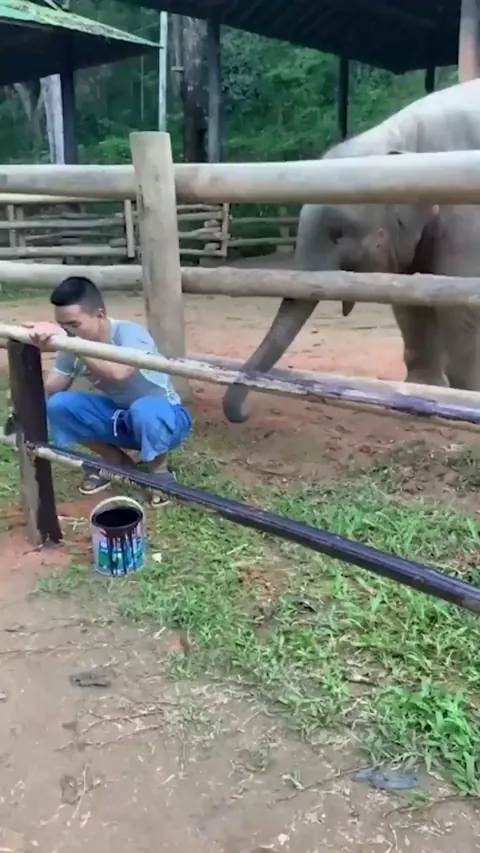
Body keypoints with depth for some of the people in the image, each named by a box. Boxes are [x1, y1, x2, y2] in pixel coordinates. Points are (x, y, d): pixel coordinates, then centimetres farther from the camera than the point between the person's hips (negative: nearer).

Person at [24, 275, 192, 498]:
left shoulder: (129, 332, -29)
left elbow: (118, 372, -51)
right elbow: (48, 391, -9)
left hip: (162, 417, -6)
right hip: (119, 417, 6)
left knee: (144, 410, -41)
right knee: (57, 405, -16)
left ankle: (158, 469, -8)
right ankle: (118, 461, 5)